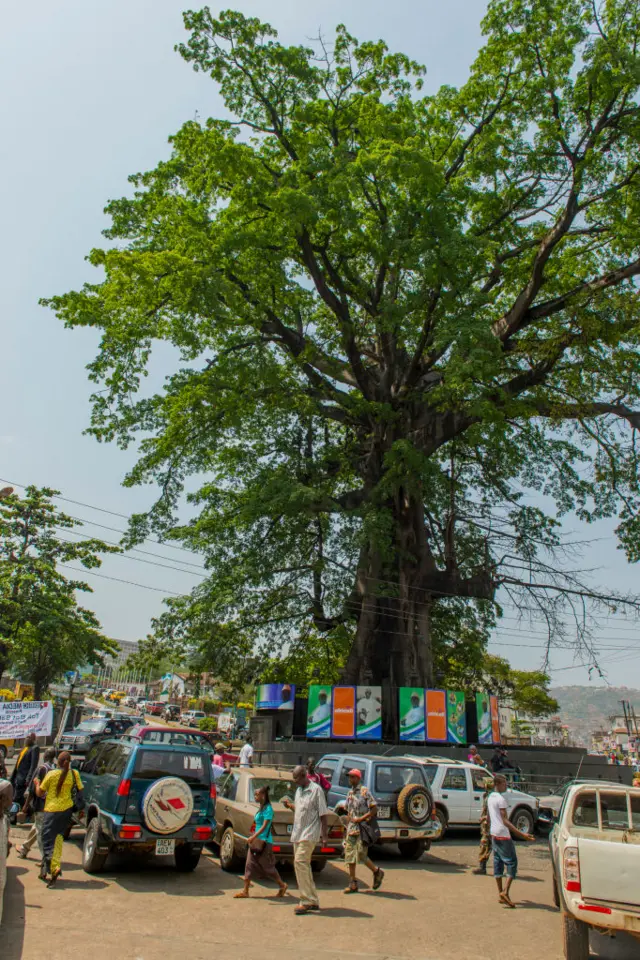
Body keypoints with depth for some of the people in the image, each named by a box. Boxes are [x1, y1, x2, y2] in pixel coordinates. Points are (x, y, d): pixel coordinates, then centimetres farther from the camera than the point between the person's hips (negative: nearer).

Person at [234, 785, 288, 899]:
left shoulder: (268, 809, -16)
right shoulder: (261, 808, 12)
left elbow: (265, 825, -24)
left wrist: (254, 836, -32)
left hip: (264, 841, -9)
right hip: (257, 841, 9)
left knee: (268, 866, 3)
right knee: (249, 865, 5)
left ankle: (282, 885, 19)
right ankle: (245, 891, 10)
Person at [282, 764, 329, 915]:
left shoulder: (316, 790, -11)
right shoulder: (299, 790, 14)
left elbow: (323, 814, -11)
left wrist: (325, 834, -13)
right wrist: (289, 805, 5)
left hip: (309, 834, -9)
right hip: (298, 833, 9)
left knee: (300, 861, -17)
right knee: (303, 865, 11)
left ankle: (307, 901, -12)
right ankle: (313, 901, 21)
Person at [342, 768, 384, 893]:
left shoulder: (364, 792, -10)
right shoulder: (350, 793, 12)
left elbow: (374, 809, -14)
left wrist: (361, 819, -18)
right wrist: (347, 829, 11)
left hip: (362, 828, -7)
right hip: (351, 829, 7)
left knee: (361, 855, -7)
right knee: (350, 856, 5)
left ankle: (377, 872, 17)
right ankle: (353, 884, 13)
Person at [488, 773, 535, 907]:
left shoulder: (490, 798, 12)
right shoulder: (501, 799, -16)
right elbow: (505, 821, -21)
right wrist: (521, 834, -25)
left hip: (494, 834, 9)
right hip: (503, 835, -9)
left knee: (498, 863, 10)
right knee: (512, 862, -5)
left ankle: (500, 894, 12)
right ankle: (505, 892, -14)